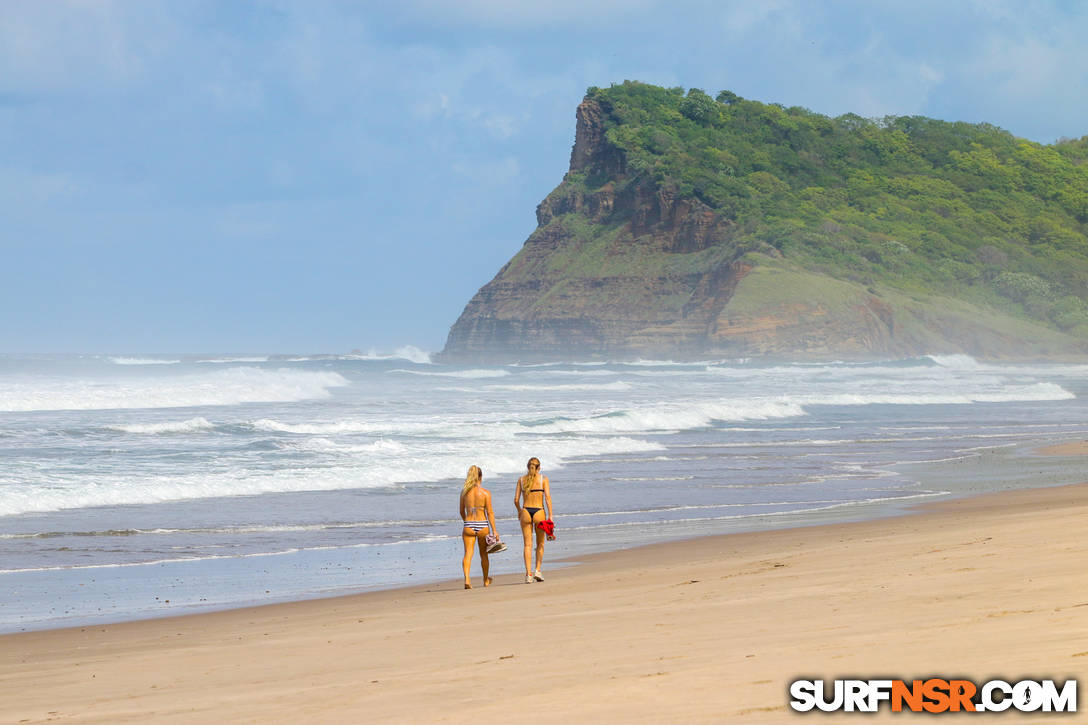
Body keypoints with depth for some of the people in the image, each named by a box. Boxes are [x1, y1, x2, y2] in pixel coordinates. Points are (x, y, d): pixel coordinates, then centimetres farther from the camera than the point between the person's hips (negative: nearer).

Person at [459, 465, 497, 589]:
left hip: (468, 525, 1)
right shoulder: (485, 492, -7)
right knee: (483, 553, 16)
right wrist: (494, 530, -5)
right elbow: (490, 512, -8)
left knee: (468, 553, -3)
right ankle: (486, 580, 32)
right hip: (482, 525, -1)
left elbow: (462, 511, 10)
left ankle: (466, 578, -25)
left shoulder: (464, 491, 1)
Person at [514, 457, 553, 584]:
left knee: (528, 544, 3)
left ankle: (528, 574, -5)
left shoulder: (521, 479, 5)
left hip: (526, 511, 1)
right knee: (540, 543, 16)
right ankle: (538, 570, 6)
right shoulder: (543, 479, -1)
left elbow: (516, 500, 4)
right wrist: (550, 516, -8)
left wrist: (519, 511, 22)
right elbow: (548, 498, -9)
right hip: (539, 511, -1)